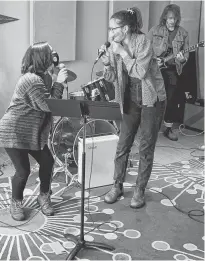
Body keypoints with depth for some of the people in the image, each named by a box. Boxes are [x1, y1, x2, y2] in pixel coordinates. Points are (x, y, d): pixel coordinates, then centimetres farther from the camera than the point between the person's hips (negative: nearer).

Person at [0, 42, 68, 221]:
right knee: (23, 171, -5)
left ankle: (44, 197, 26)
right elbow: (48, 106, -25)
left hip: (33, 132, 9)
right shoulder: (31, 80, -25)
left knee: (47, 161, 7)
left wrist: (59, 82, -3)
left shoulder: (43, 77, 7)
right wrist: (59, 83, -21)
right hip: (14, 133, -9)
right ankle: (16, 203, 19)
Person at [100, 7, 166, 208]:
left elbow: (140, 72, -26)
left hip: (152, 100, -5)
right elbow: (112, 78, 2)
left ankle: (139, 190, 16)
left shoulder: (142, 41, -17)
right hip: (130, 100, 5)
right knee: (122, 145, 7)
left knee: (146, 148, 2)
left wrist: (122, 53, -24)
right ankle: (117, 186, 22)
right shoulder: (115, 46, -2)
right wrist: (107, 63, -16)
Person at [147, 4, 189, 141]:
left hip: (172, 71, 1)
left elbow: (186, 53, 4)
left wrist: (182, 59, -19)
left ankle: (168, 129, 17)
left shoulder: (183, 33, 3)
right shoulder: (155, 30, 0)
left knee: (171, 100, 5)